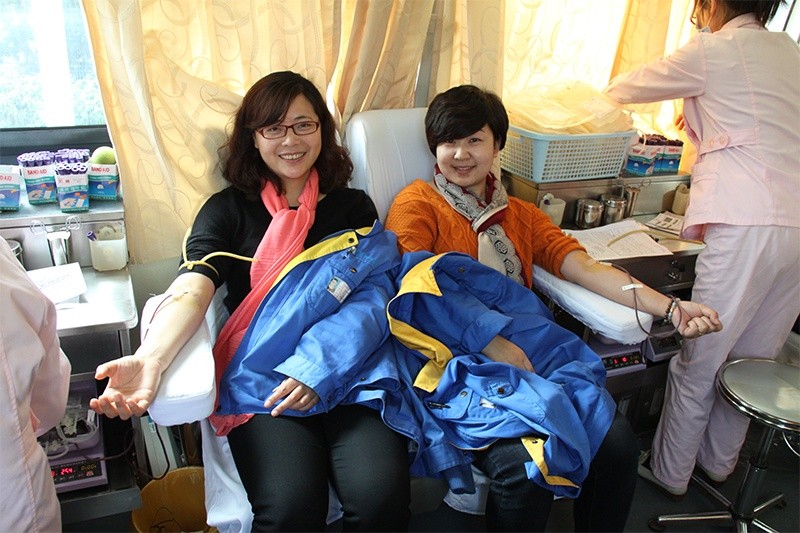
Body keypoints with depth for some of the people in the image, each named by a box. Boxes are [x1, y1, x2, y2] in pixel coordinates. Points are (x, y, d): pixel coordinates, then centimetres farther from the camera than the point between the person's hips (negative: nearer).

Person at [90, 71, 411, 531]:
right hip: (260, 378, 0)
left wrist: (320, 364, -14)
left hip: (349, 369, 1)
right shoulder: (228, 209, 12)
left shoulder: (353, 207, 16)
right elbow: (190, 292, -6)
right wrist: (150, 359, -28)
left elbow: (374, 296, 4)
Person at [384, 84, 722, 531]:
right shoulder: (417, 204, 5)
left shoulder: (521, 215, 21)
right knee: (523, 463, -27)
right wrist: (489, 341, -23)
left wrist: (668, 306, -6)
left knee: (618, 442, -16)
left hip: (527, 355, 5)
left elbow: (584, 267, 8)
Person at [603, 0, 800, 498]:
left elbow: (626, 88, 12)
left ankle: (670, 472, 22)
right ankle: (719, 461, 36)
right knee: (752, 361, 18)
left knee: (698, 363, 6)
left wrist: (614, 86, 34)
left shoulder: (713, 50, 1)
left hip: (747, 227, -7)